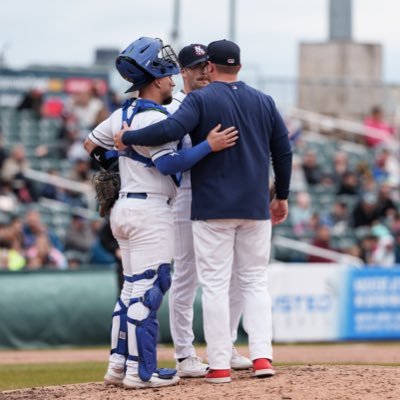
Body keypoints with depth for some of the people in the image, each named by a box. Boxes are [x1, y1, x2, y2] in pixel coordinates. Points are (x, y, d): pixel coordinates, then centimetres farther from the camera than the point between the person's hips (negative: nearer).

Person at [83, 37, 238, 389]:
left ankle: (119, 365, 16)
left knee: (132, 287, 15)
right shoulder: (155, 119, -16)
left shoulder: (123, 114, 11)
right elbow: (169, 164, -26)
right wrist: (209, 146, -27)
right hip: (151, 211, -10)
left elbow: (91, 144, 22)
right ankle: (140, 371, -7)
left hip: (125, 207, 10)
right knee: (148, 290, -7)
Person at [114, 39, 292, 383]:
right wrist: (282, 196, 21)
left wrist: (127, 138, -10)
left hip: (212, 208, -4)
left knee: (215, 284, 0)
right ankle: (262, 356, 0)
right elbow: (284, 151, 11)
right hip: (256, 208, 4)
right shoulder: (264, 102, 9)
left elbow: (170, 129, -23)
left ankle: (219, 365, -2)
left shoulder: (201, 99, -6)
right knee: (255, 282, 11)